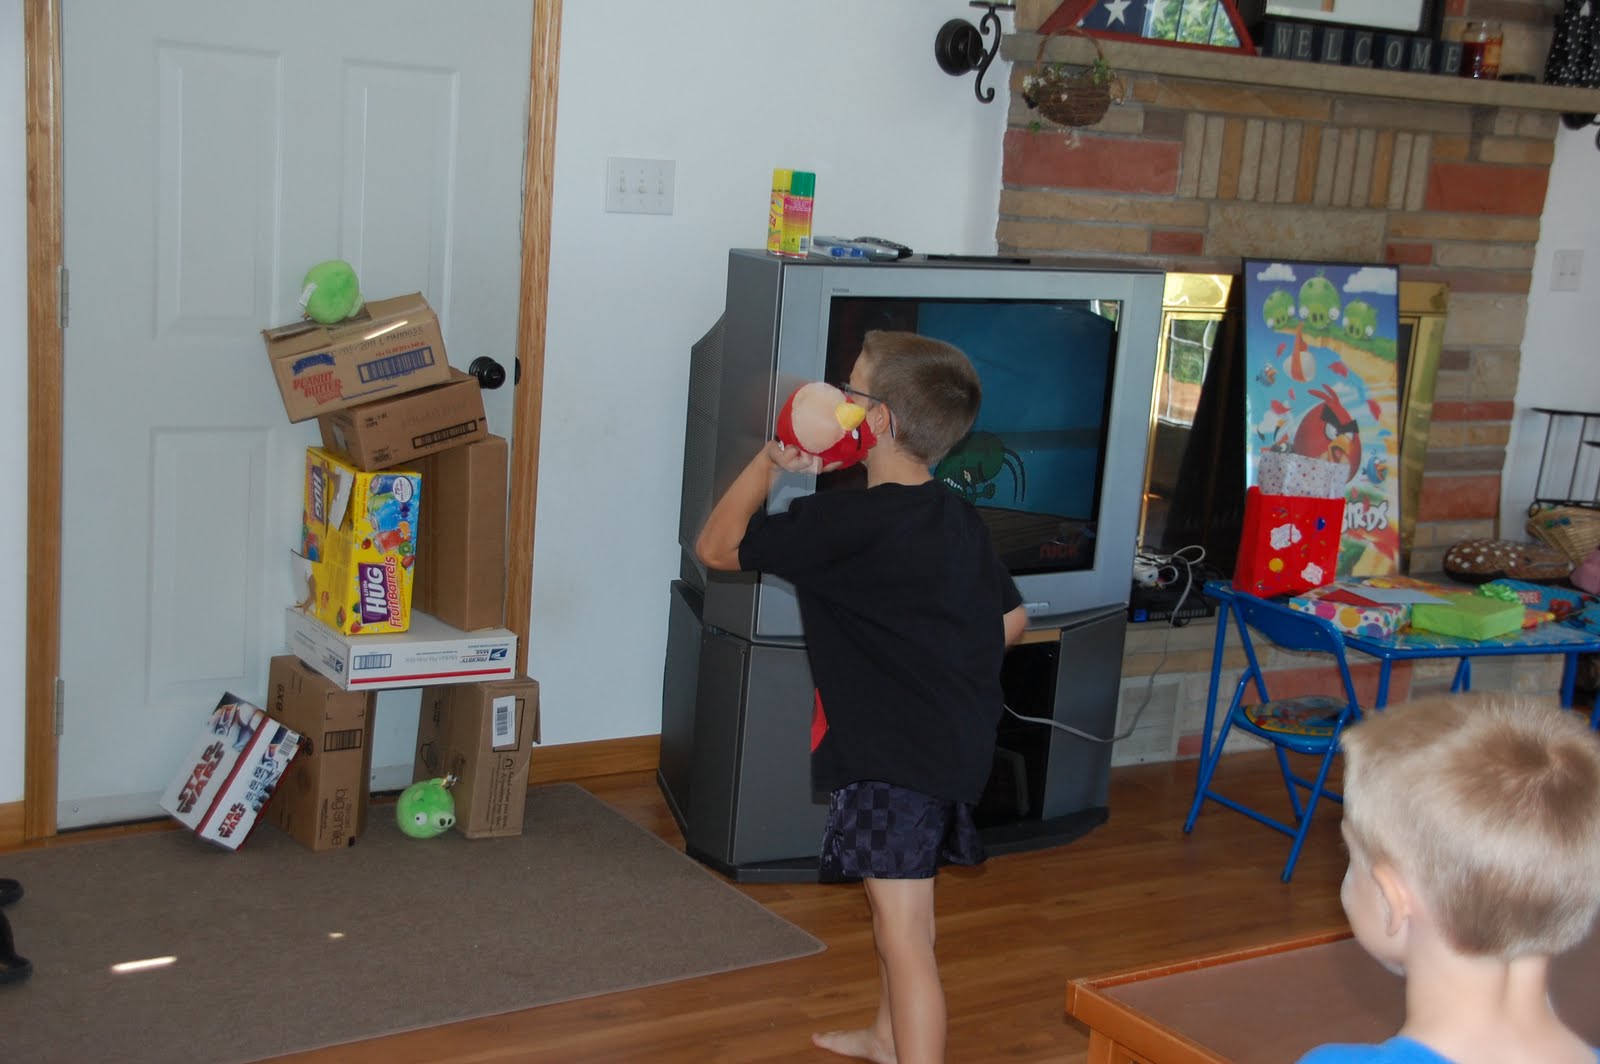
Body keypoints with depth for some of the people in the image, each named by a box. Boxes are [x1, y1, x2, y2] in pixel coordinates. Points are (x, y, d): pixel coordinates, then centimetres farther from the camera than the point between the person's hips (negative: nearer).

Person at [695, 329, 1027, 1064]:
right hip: (954, 746, 10)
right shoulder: (959, 519, 4)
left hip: (892, 760, -9)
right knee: (894, 906, 28)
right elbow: (1010, 619, 15)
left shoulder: (843, 523, -20)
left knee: (905, 938, -8)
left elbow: (716, 546, -10)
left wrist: (772, 462, -5)